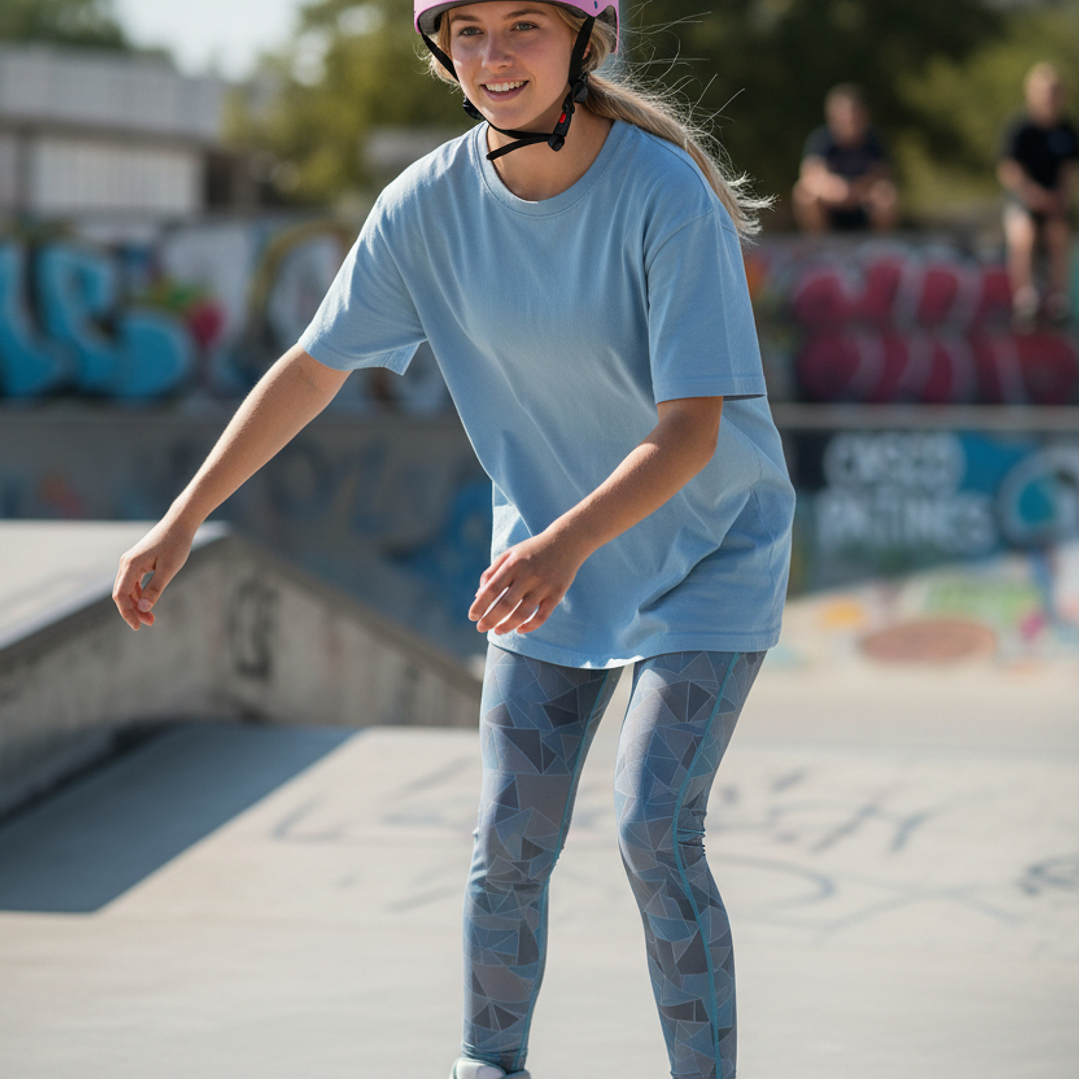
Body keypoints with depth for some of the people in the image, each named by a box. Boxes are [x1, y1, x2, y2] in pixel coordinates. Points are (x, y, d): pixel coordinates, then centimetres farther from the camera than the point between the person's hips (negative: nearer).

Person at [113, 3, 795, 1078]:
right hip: (549, 557, 4)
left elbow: (692, 429, -29)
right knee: (510, 839, 1)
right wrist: (180, 522, -5)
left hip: (708, 554, -4)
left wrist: (567, 543, -45)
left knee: (655, 831, -15)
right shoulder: (431, 202, -12)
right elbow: (314, 365, -2)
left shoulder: (668, 194, -26)